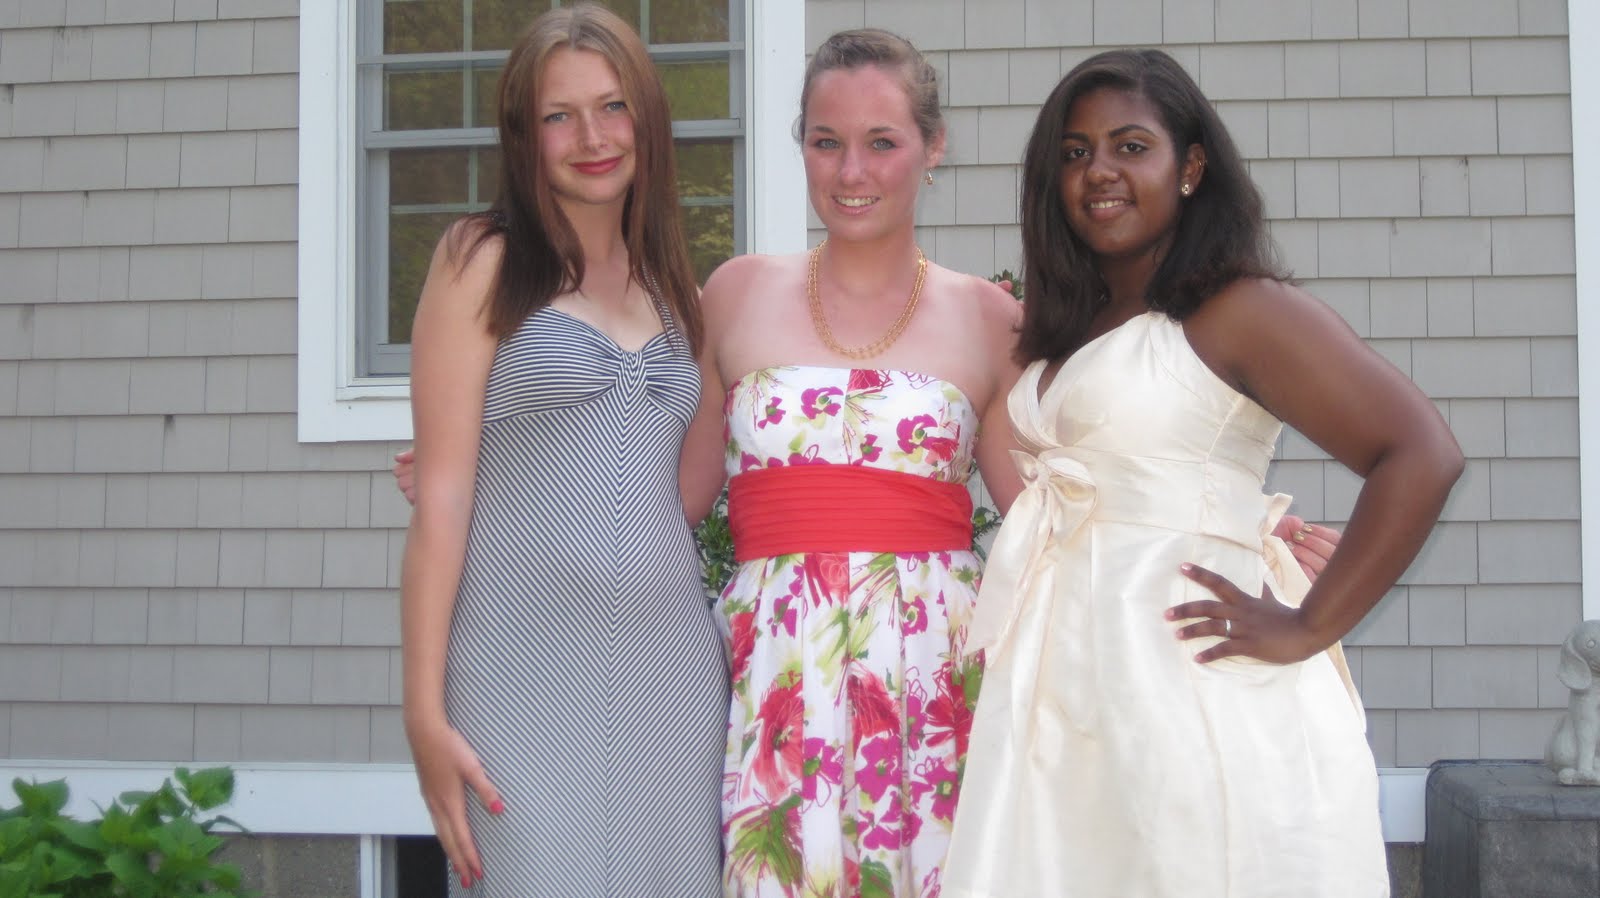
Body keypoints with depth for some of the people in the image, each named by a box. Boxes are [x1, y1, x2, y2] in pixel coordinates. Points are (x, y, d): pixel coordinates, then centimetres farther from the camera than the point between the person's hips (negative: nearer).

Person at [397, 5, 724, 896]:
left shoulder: (667, 281, 16)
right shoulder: (486, 261, 0)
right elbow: (442, 495, -5)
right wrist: (426, 712, -10)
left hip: (671, 677, 5)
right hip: (527, 678, -5)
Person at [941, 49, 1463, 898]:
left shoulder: (1242, 311, -8)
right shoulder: (1062, 331, 15)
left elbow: (1422, 456, -16)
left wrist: (1306, 629, -16)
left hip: (1187, 689, -7)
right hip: (1060, 689, 7)